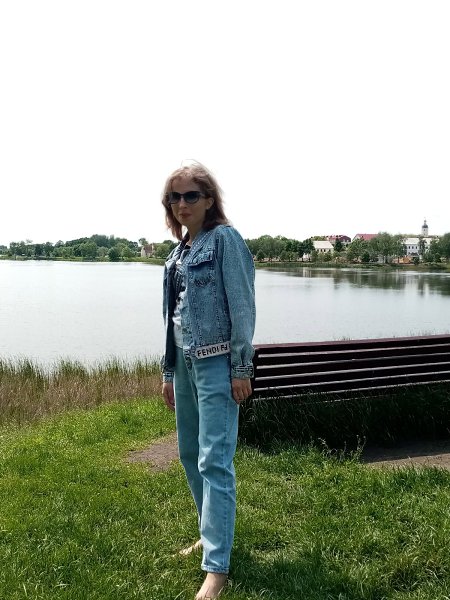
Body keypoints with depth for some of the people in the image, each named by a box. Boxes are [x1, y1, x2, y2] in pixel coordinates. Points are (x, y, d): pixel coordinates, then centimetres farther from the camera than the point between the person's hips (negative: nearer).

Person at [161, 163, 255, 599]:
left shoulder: (225, 238, -7)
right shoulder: (177, 252, 15)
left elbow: (242, 306, -12)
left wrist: (241, 368, -15)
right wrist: (168, 372, 19)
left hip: (216, 363, -8)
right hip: (184, 363, 8)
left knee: (214, 461, -8)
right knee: (189, 455, 16)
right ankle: (210, 534, 33)